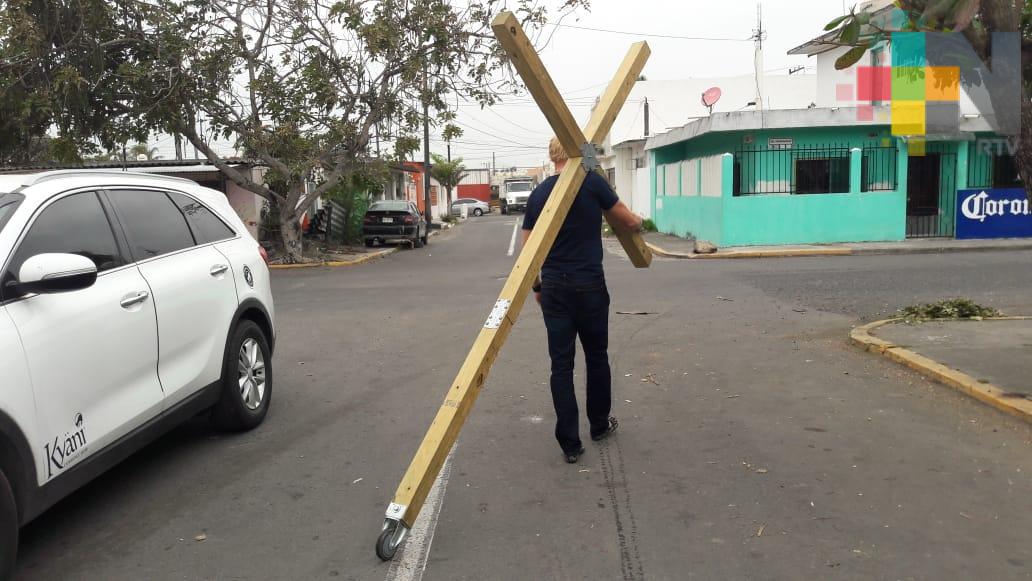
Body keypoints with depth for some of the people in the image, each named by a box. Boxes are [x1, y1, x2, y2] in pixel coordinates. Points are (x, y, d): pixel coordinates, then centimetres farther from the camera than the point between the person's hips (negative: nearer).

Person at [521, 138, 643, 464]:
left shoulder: (538, 194, 5)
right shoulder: (592, 183, -7)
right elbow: (629, 223, 3)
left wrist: (536, 286, 20)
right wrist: (639, 224, 26)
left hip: (554, 288, 3)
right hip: (590, 286, -2)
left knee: (561, 364, 5)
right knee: (596, 357, 16)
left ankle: (570, 444, 4)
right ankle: (600, 425, 33)